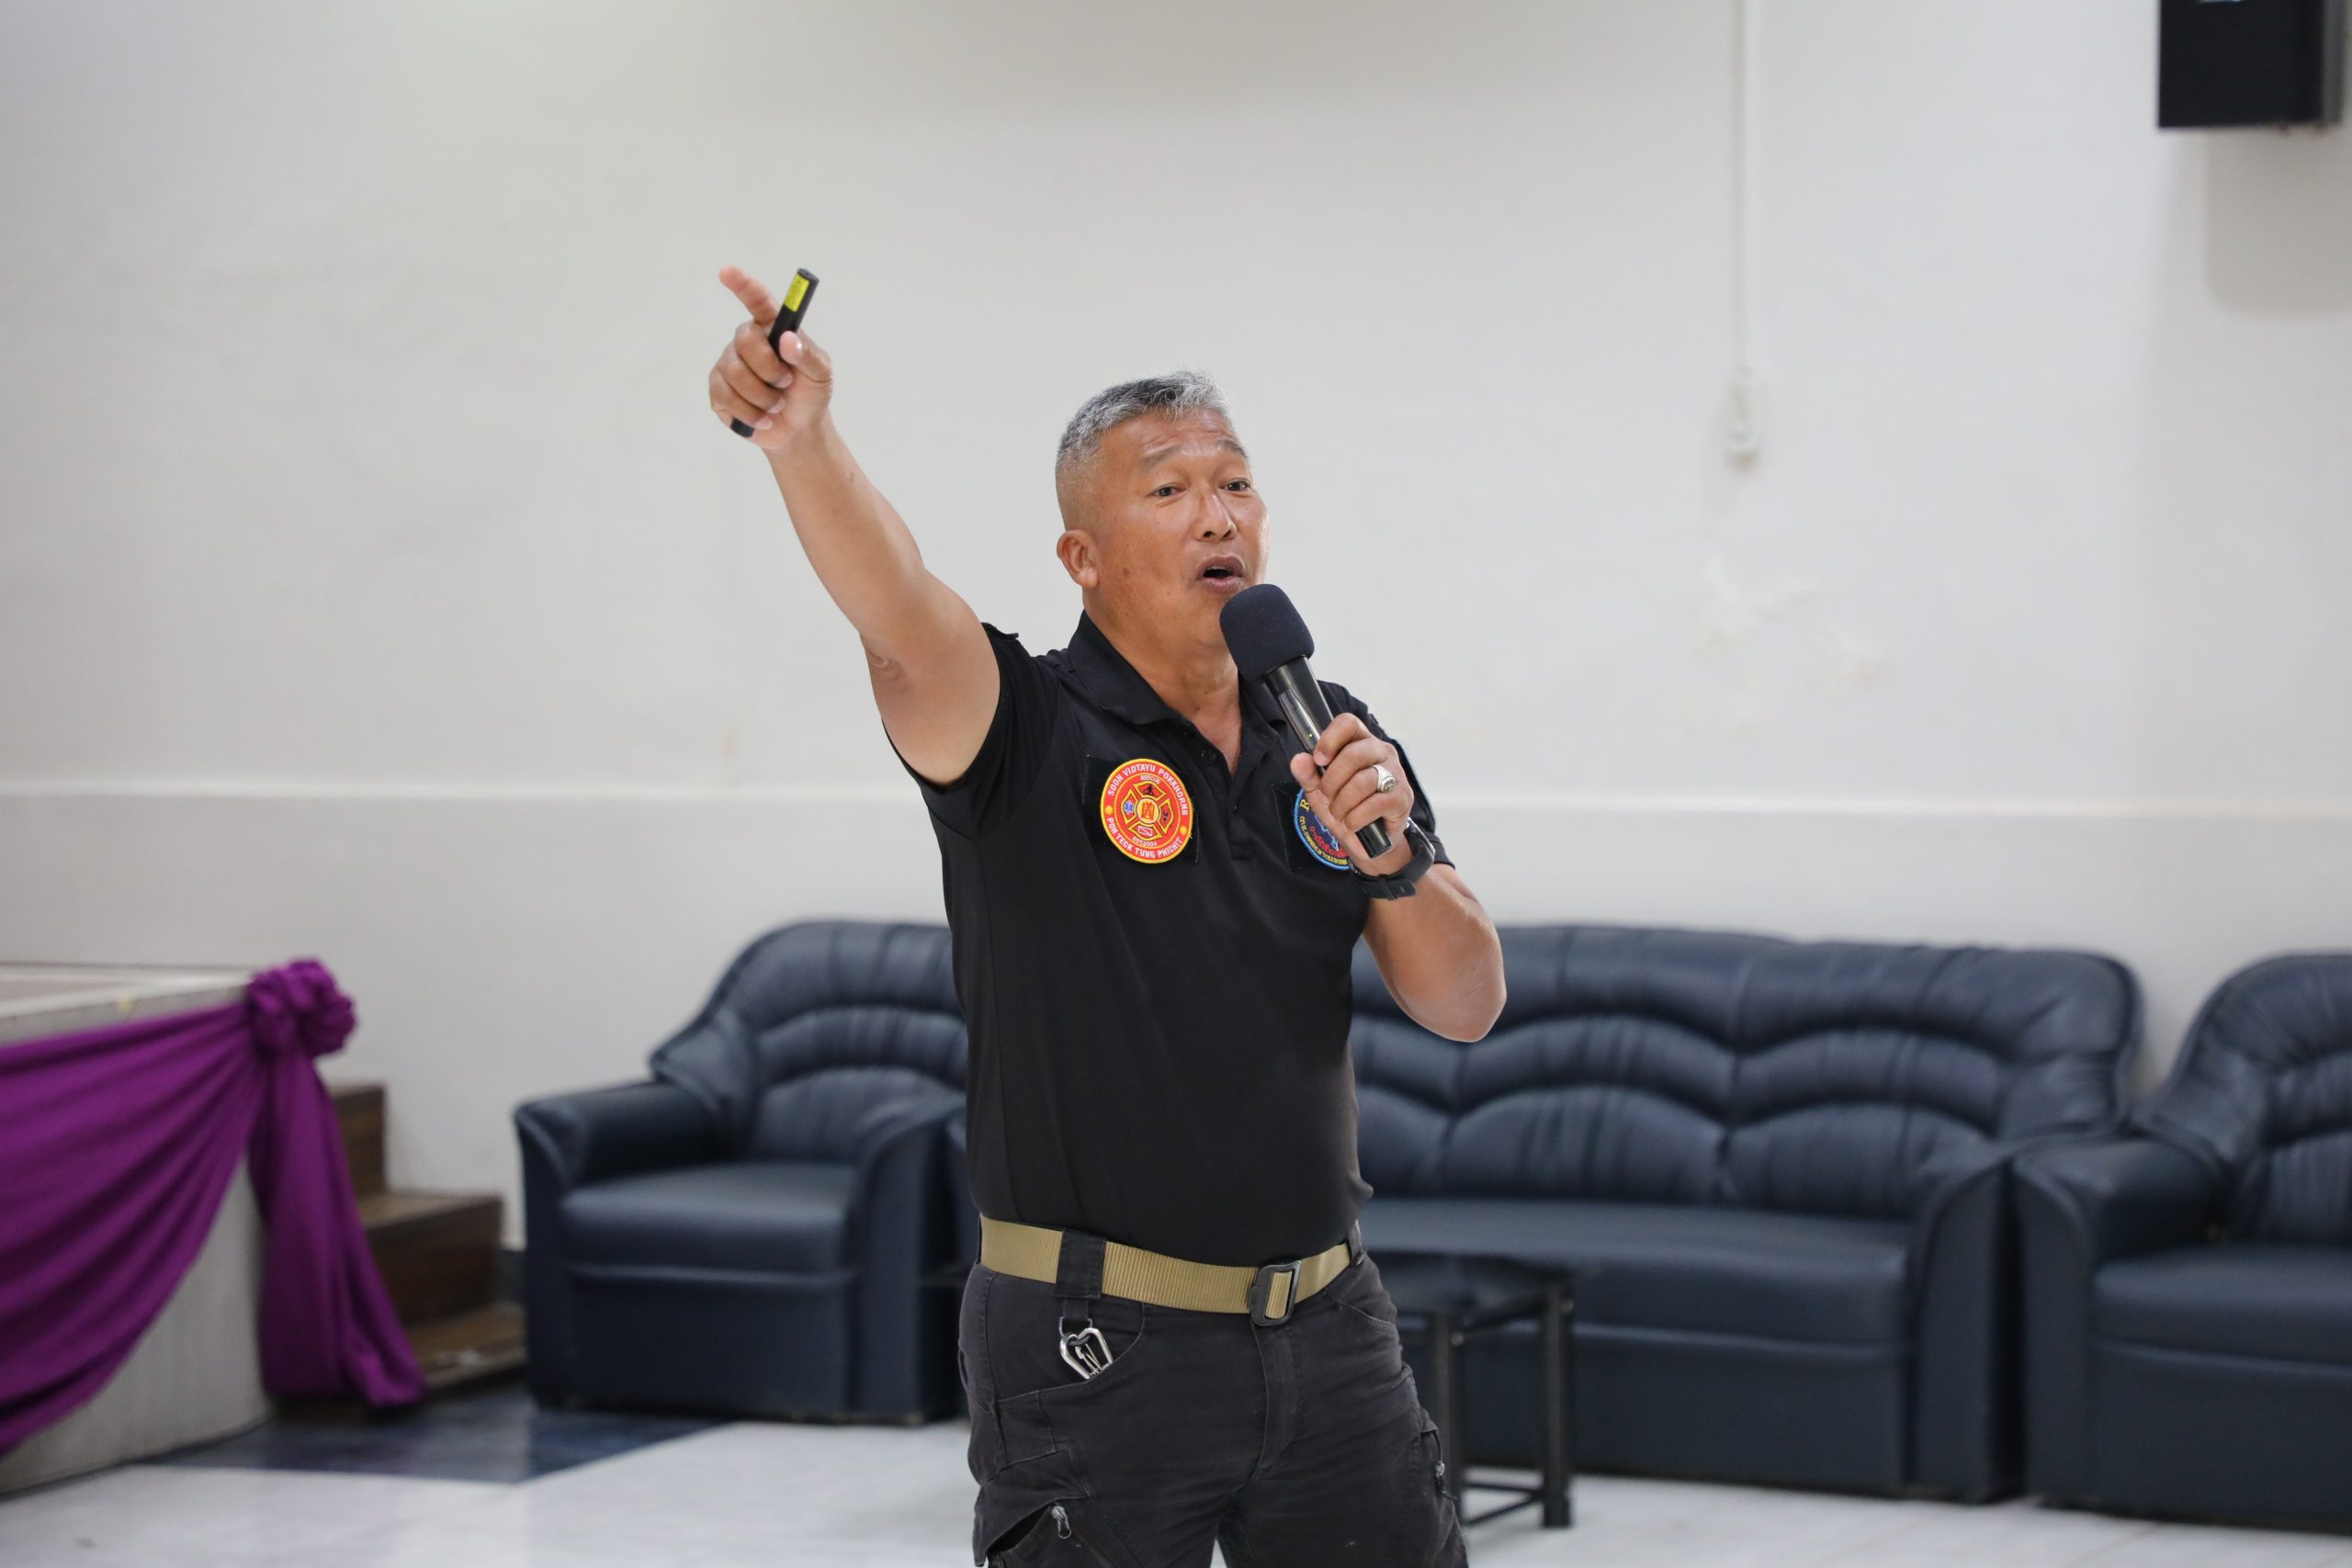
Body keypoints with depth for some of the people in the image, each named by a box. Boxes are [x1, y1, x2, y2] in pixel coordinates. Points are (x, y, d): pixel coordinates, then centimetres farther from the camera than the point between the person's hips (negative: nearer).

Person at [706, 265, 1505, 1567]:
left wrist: (1389, 856, -12)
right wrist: (803, 439, -48)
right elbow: (899, 616, -29)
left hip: (1328, 1326, 5)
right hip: (1098, 1348, -5)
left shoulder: (1330, 739, 8)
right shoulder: (1028, 731, -7)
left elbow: (1467, 1007, 7)